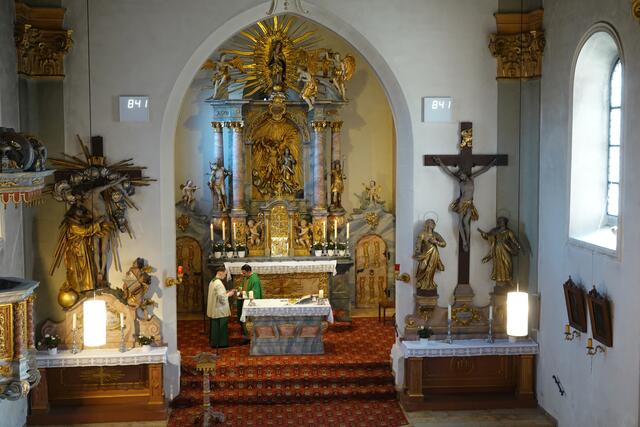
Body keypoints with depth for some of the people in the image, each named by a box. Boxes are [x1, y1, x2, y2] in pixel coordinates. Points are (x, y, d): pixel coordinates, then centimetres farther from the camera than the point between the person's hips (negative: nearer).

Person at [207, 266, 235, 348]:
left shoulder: (212, 282, 8)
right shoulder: (219, 283, -22)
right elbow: (222, 298, -25)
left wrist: (226, 292, 13)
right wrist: (228, 294, -8)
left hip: (213, 310, 9)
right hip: (220, 311, -9)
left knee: (215, 326, 15)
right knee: (222, 327, 3)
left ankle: (214, 343, 22)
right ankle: (222, 343, 11)